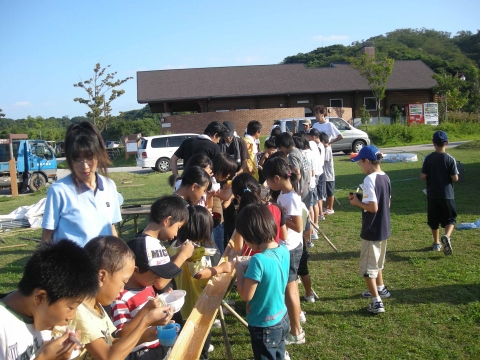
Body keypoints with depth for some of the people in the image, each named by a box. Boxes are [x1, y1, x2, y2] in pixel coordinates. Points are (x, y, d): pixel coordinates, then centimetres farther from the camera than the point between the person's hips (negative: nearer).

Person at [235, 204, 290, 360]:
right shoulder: (284, 251, -6)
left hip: (264, 326, -7)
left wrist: (239, 269, -11)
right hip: (282, 319, 7)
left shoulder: (258, 260, -30)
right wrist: (248, 268, 3)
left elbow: (246, 295, -21)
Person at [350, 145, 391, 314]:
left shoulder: (369, 180, -22)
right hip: (384, 228, 9)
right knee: (377, 262, 27)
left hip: (372, 230, -9)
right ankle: (380, 289, 44)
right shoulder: (385, 177, 4)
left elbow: (373, 207, -27)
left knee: (367, 266, 2)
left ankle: (377, 302, 4)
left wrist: (357, 202, -12)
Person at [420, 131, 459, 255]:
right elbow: (455, 178, -10)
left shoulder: (428, 158, -7)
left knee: (434, 220, 15)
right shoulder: (450, 159, -10)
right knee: (450, 219, 7)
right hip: (447, 195, -2)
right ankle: (447, 236, -20)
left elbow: (423, 176, -6)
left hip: (432, 195, 2)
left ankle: (436, 243, 25)